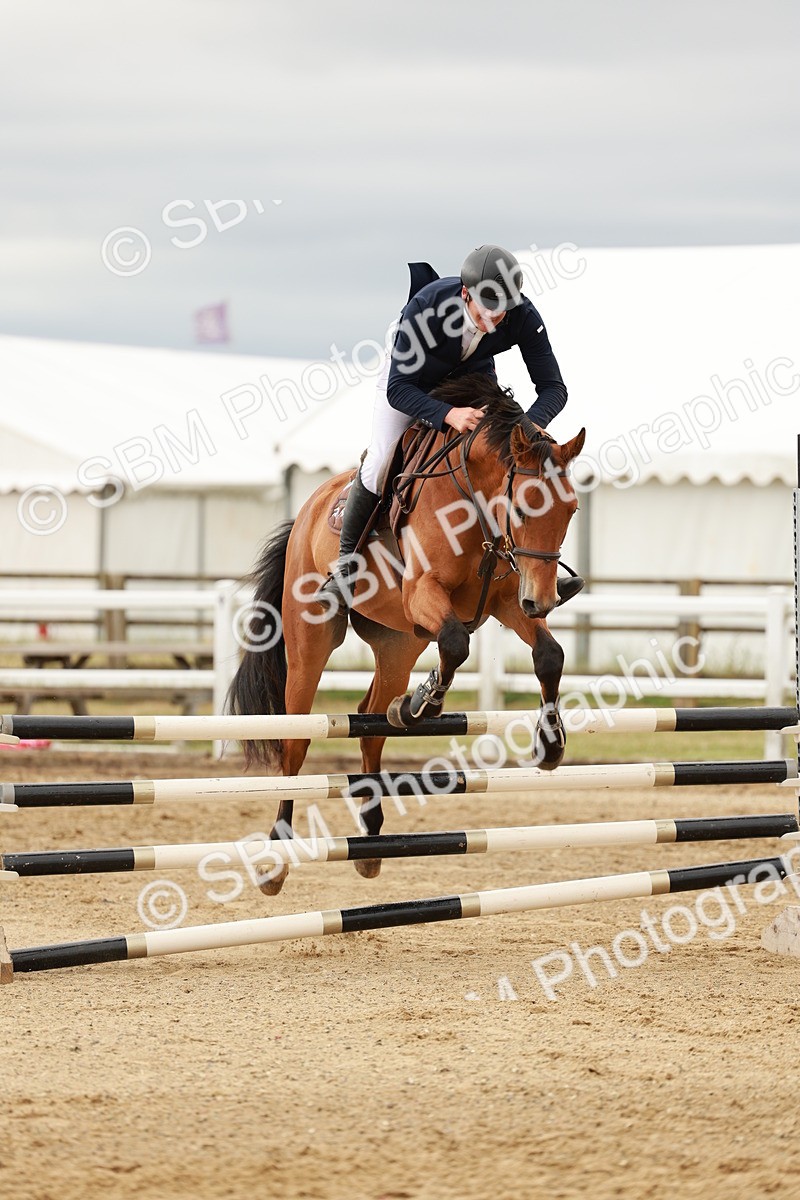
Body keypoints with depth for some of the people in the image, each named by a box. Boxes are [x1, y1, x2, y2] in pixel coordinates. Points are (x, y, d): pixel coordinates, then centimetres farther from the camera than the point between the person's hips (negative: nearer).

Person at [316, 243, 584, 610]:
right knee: (378, 466, -15)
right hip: (411, 379, -3)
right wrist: (448, 415, -54)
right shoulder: (425, 307, -40)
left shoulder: (523, 317, -32)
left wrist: (529, 425, -47)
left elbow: (553, 387, -26)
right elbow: (398, 388, -37)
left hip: (474, 379, 3)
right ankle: (346, 566, 4)